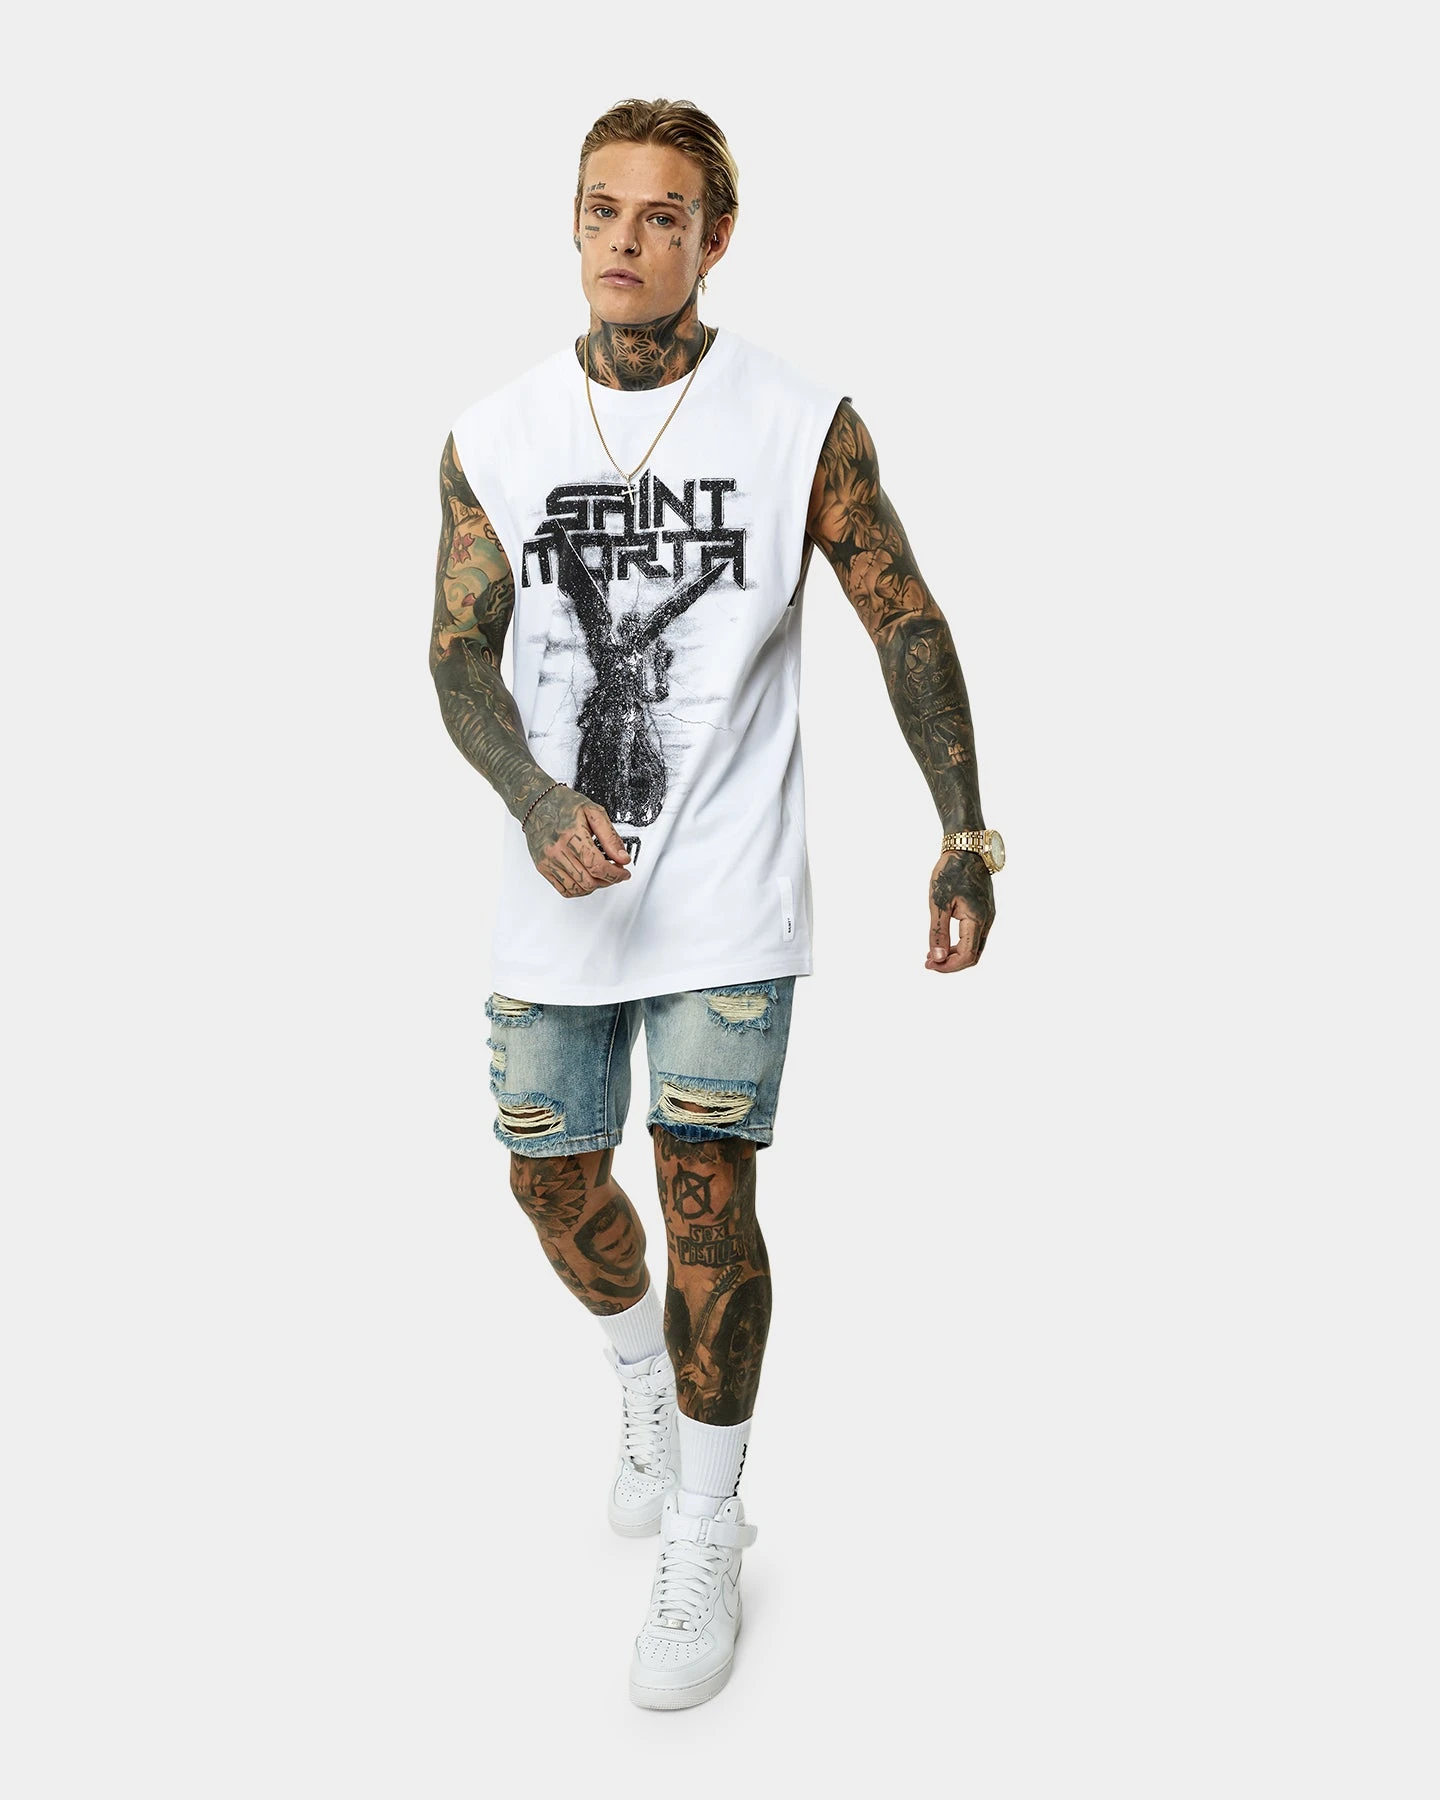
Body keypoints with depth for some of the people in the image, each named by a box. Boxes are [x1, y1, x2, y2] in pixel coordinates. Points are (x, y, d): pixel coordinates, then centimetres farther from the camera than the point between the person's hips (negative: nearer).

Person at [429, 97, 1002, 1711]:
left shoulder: (802, 424, -5)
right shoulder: (492, 440, 1)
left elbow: (907, 623, -1)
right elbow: (460, 650, 0)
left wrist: (967, 835, -9)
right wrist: (535, 797, -20)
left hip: (729, 901, -3)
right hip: (557, 892, 4)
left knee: (707, 1197, -6)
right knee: (555, 1182, 14)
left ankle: (703, 1547, 15)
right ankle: (645, 1386, 47)